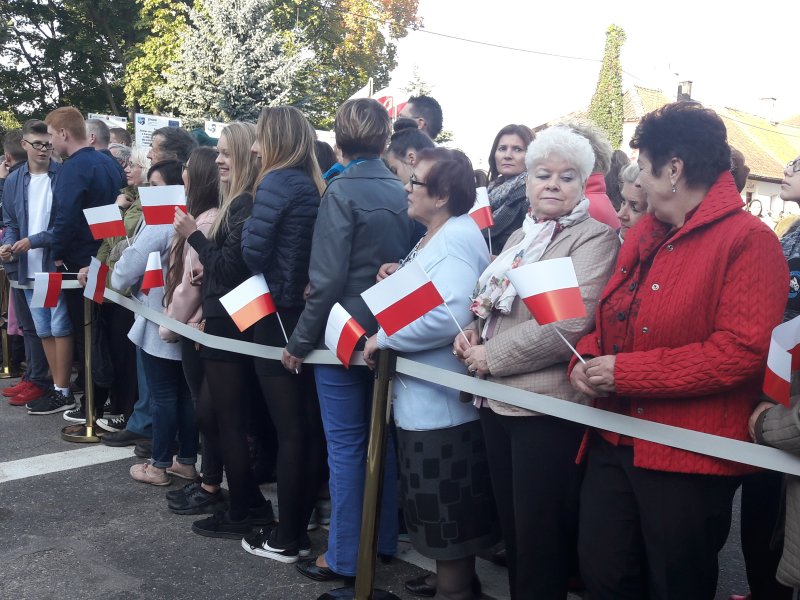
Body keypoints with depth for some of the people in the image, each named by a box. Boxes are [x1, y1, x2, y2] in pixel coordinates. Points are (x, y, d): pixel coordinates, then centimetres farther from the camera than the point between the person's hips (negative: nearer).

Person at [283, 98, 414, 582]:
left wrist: (299, 342, -9)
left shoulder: (343, 192, -13)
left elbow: (328, 280, -16)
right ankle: (383, 540, 28)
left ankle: (344, 557, 13)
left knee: (346, 445, 2)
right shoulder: (402, 192, 4)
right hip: (387, 333, 6)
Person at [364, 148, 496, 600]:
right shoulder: (439, 237, 14)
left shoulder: (456, 238, -20)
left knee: (446, 514, 3)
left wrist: (383, 338, -23)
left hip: (441, 400, -11)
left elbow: (450, 315, -33)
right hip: (430, 397, 11)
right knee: (448, 509, 22)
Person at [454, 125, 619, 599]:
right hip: (499, 398, 8)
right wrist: (474, 333, 2)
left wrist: (491, 357, -16)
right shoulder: (520, 236, 15)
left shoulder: (595, 237, -10)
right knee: (511, 525, 19)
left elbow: (571, 324, -22)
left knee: (541, 536, 5)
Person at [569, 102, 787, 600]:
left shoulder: (748, 240, -13)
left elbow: (741, 352, -23)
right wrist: (589, 357, -1)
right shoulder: (643, 235, 12)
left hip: (690, 459, -7)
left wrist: (628, 372, -20)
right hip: (614, 444, 7)